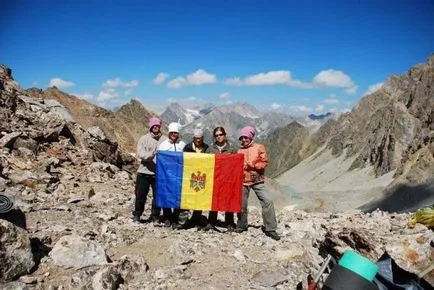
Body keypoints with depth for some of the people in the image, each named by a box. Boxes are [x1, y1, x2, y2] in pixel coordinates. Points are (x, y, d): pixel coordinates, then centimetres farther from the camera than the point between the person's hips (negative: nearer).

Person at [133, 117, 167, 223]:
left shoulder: (164, 139, 3)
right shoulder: (144, 139, 1)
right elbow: (140, 154, -11)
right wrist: (150, 155, -28)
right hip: (144, 172, -1)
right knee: (140, 194, 8)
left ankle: (155, 216, 24)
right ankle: (137, 215, 26)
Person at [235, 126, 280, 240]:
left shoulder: (259, 147, 0)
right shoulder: (240, 150, 11)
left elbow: (265, 162, -6)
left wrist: (253, 165, -18)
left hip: (258, 180, -3)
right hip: (243, 181, 3)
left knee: (267, 202, -12)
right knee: (241, 204, 8)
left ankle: (270, 229, -3)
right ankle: (241, 226, 29)